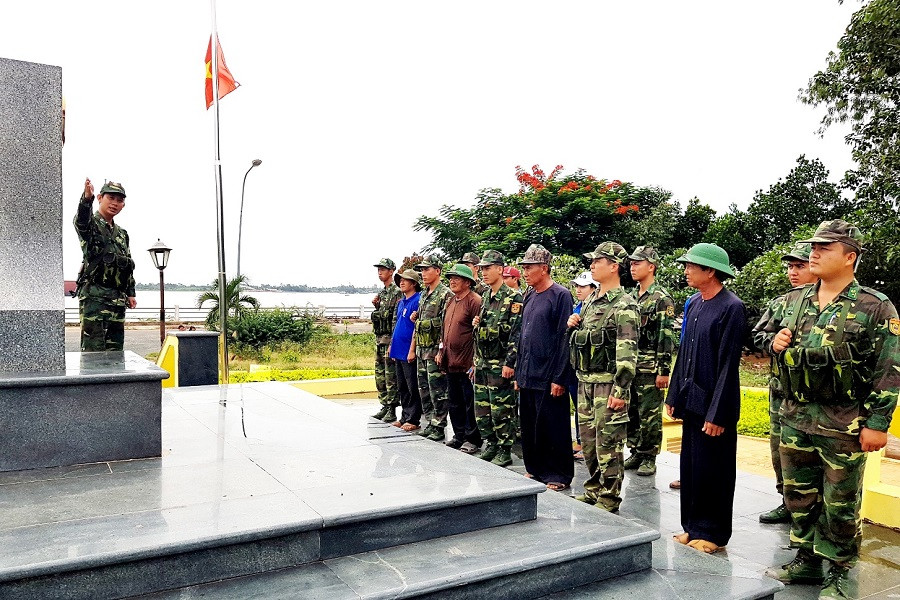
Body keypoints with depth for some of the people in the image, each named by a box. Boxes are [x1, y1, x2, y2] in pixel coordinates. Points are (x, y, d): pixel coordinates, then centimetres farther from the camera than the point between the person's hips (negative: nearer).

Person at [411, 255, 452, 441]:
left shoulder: (445, 294, -11)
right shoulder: (423, 295, 16)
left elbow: (447, 325, -17)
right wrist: (415, 319, 7)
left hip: (435, 350, -9)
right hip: (421, 349, 9)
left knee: (437, 390, -3)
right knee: (424, 389, 13)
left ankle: (439, 427, 4)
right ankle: (430, 422, 23)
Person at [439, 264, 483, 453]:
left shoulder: (475, 301, -12)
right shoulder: (451, 301, 15)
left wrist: (475, 360, -17)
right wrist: (441, 351, 17)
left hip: (466, 364, -9)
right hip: (450, 361, 9)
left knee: (470, 402, 0)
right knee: (453, 402, 16)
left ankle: (473, 439, 11)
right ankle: (459, 435, 28)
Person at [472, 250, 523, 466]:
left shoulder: (513, 298, -12)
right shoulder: (485, 297, 14)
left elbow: (517, 333, -17)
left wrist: (509, 363, -20)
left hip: (500, 365, -8)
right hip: (482, 363, 8)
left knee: (502, 410, -1)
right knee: (482, 408, 12)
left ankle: (505, 452, 10)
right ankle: (490, 445, 25)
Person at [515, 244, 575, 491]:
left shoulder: (561, 296, -10)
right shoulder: (529, 297, 14)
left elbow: (564, 338, -14)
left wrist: (559, 378, -17)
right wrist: (519, 373, 16)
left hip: (548, 378, -8)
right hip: (527, 376, 8)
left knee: (553, 428, 1)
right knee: (529, 427, 14)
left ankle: (559, 476, 13)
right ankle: (535, 470, 27)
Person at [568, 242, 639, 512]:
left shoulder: (624, 306, -14)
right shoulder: (591, 299, 13)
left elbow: (627, 353, -19)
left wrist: (620, 390, -23)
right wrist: (574, 324, 3)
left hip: (608, 383, -9)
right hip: (585, 380, 9)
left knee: (608, 443, -1)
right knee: (588, 439, 16)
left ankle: (609, 499, 10)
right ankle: (593, 489, 30)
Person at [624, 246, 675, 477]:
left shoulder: (662, 298, -9)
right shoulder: (631, 297, 13)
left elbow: (667, 337, -13)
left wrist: (664, 370, -17)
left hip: (650, 369, -7)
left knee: (650, 415, 1)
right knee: (630, 412, 13)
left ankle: (649, 457, 11)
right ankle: (636, 452, 25)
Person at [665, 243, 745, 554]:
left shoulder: (732, 308, -14)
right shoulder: (695, 304, 9)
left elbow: (728, 365, -17)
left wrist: (717, 414, -17)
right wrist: (674, 396, 13)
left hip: (714, 406, -7)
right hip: (691, 402, 8)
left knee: (712, 471, 5)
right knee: (690, 467, 15)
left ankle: (713, 533, 20)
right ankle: (693, 526, 29)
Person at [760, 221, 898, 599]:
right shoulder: (793, 300, 7)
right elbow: (766, 333, 22)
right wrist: (774, 341, -3)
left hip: (844, 425, -5)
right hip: (795, 418, 6)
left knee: (840, 505, 6)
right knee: (799, 495, 16)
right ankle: (806, 561, 33)